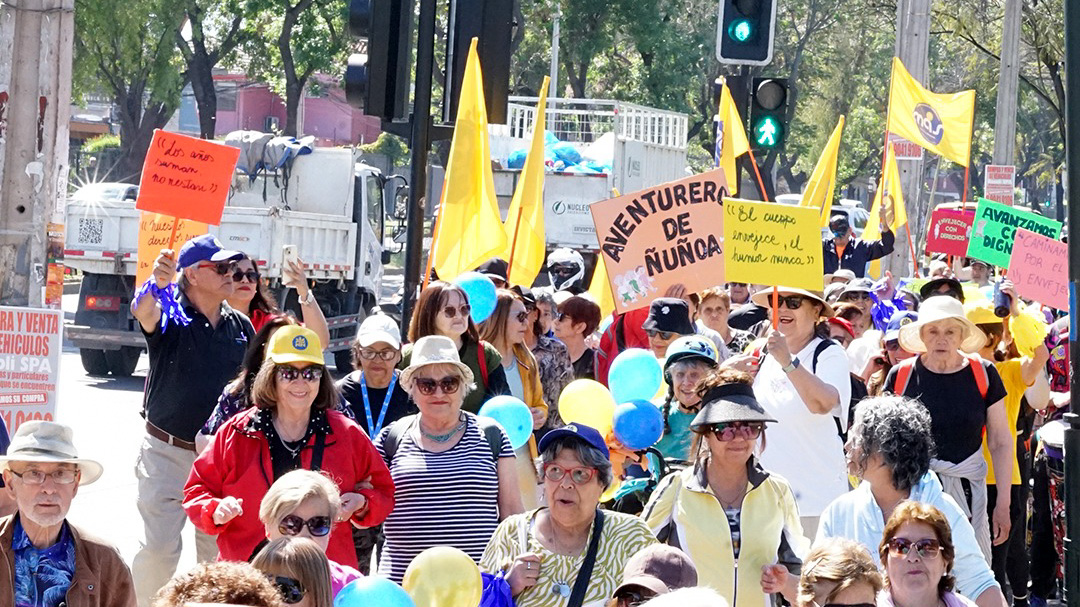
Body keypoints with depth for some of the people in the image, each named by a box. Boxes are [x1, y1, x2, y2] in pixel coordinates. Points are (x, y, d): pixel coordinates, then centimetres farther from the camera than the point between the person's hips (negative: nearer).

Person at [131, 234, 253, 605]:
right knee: (159, 546, -6)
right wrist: (156, 284, -55)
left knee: (218, 547, 10)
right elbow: (142, 311, -33)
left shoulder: (241, 327, 6)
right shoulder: (171, 318, -9)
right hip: (167, 452, -4)